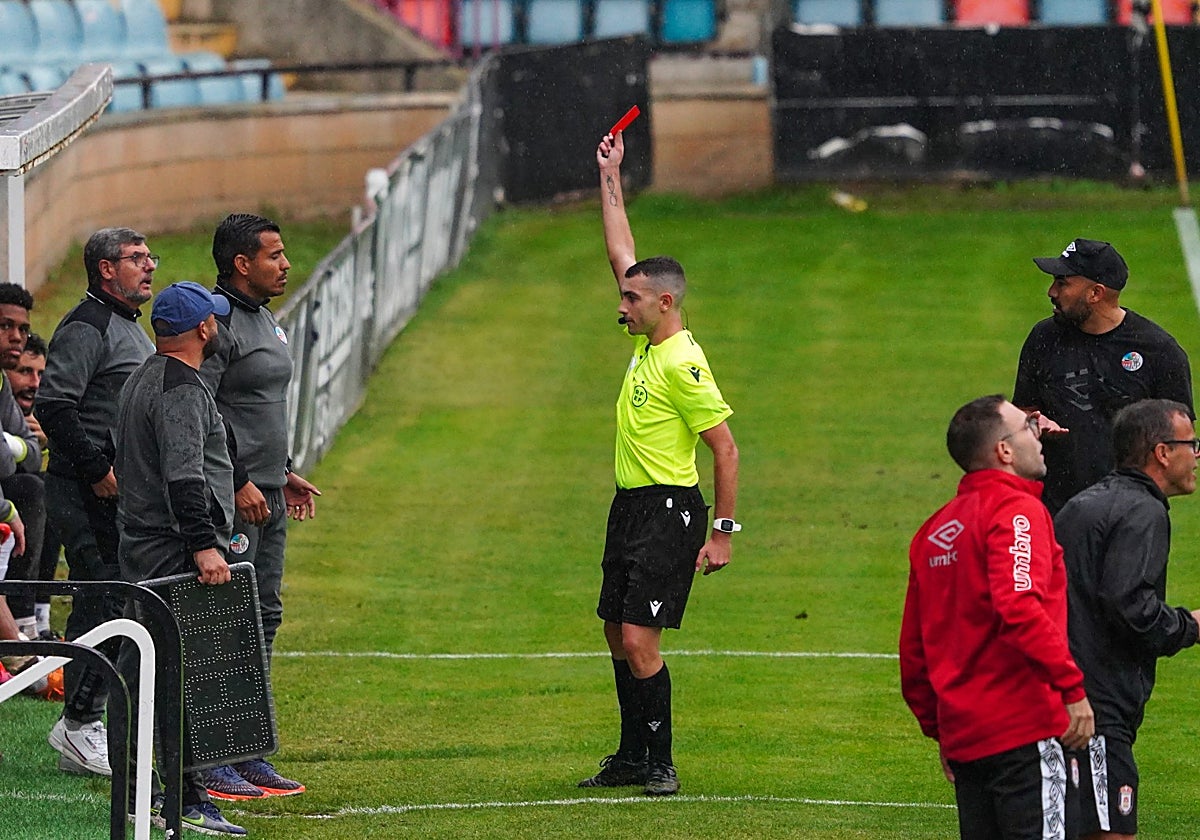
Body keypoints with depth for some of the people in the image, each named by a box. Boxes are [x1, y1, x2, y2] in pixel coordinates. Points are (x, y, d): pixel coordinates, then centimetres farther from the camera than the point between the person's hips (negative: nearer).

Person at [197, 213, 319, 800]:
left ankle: (250, 755, 17)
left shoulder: (264, 321, 18)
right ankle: (208, 762, -9)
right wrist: (238, 482, -21)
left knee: (262, 619, 11)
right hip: (230, 501, -10)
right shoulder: (216, 322, -13)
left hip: (266, 496, 10)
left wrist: (283, 473, 22)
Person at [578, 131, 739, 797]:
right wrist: (610, 177, 18)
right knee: (618, 637, 12)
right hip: (629, 507, 9)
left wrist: (722, 531, -15)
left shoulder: (682, 365, -16)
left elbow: (726, 448, -15)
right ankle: (632, 756, 21)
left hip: (669, 511, -9)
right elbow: (622, 251, 18)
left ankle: (660, 763, -6)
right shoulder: (646, 342, 8)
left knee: (639, 639, -13)